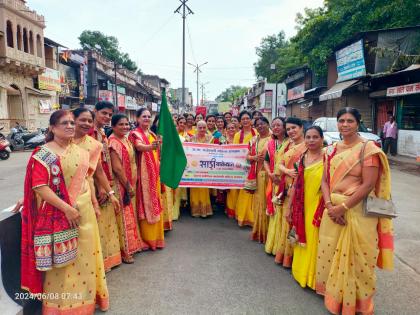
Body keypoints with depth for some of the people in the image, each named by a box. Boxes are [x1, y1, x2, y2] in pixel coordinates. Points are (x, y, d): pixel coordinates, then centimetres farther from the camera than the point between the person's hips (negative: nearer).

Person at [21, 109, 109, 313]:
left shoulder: (80, 152, 9)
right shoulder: (43, 154, -9)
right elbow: (39, 187, -18)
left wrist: (93, 203, 11)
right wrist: (66, 208, -22)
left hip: (84, 211, 6)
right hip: (59, 214, -6)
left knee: (85, 256, 15)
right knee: (61, 261, 5)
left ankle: (87, 297, 34)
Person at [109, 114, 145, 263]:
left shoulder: (126, 140, 10)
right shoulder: (114, 142, -16)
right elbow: (117, 168, -22)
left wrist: (132, 185, 12)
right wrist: (128, 186, -17)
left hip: (130, 183, 9)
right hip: (121, 185, -8)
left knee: (131, 215, 18)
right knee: (124, 217, 1)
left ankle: (133, 244, 33)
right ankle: (124, 251, 14)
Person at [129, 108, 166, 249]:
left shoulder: (153, 135, 15)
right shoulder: (134, 134, -6)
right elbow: (139, 147, -28)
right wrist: (150, 147, -48)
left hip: (155, 174, 7)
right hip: (143, 174, -7)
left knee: (156, 204, 11)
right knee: (146, 204, -4)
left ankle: (156, 237, 22)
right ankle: (147, 239, 7)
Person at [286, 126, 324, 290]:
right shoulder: (302, 158, 7)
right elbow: (295, 184, 9)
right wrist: (289, 207, 10)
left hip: (318, 207, -5)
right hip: (301, 207, 5)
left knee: (314, 242, 4)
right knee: (302, 240, 16)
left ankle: (314, 277, 23)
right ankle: (301, 273, 34)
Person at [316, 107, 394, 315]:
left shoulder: (368, 149, -9)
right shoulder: (332, 150, 9)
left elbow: (368, 184, -16)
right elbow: (325, 180, 7)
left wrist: (343, 208, -16)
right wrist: (329, 205, -9)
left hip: (358, 211, -5)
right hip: (333, 210, 6)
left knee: (355, 257, 4)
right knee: (330, 253, 13)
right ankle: (333, 296, 35)